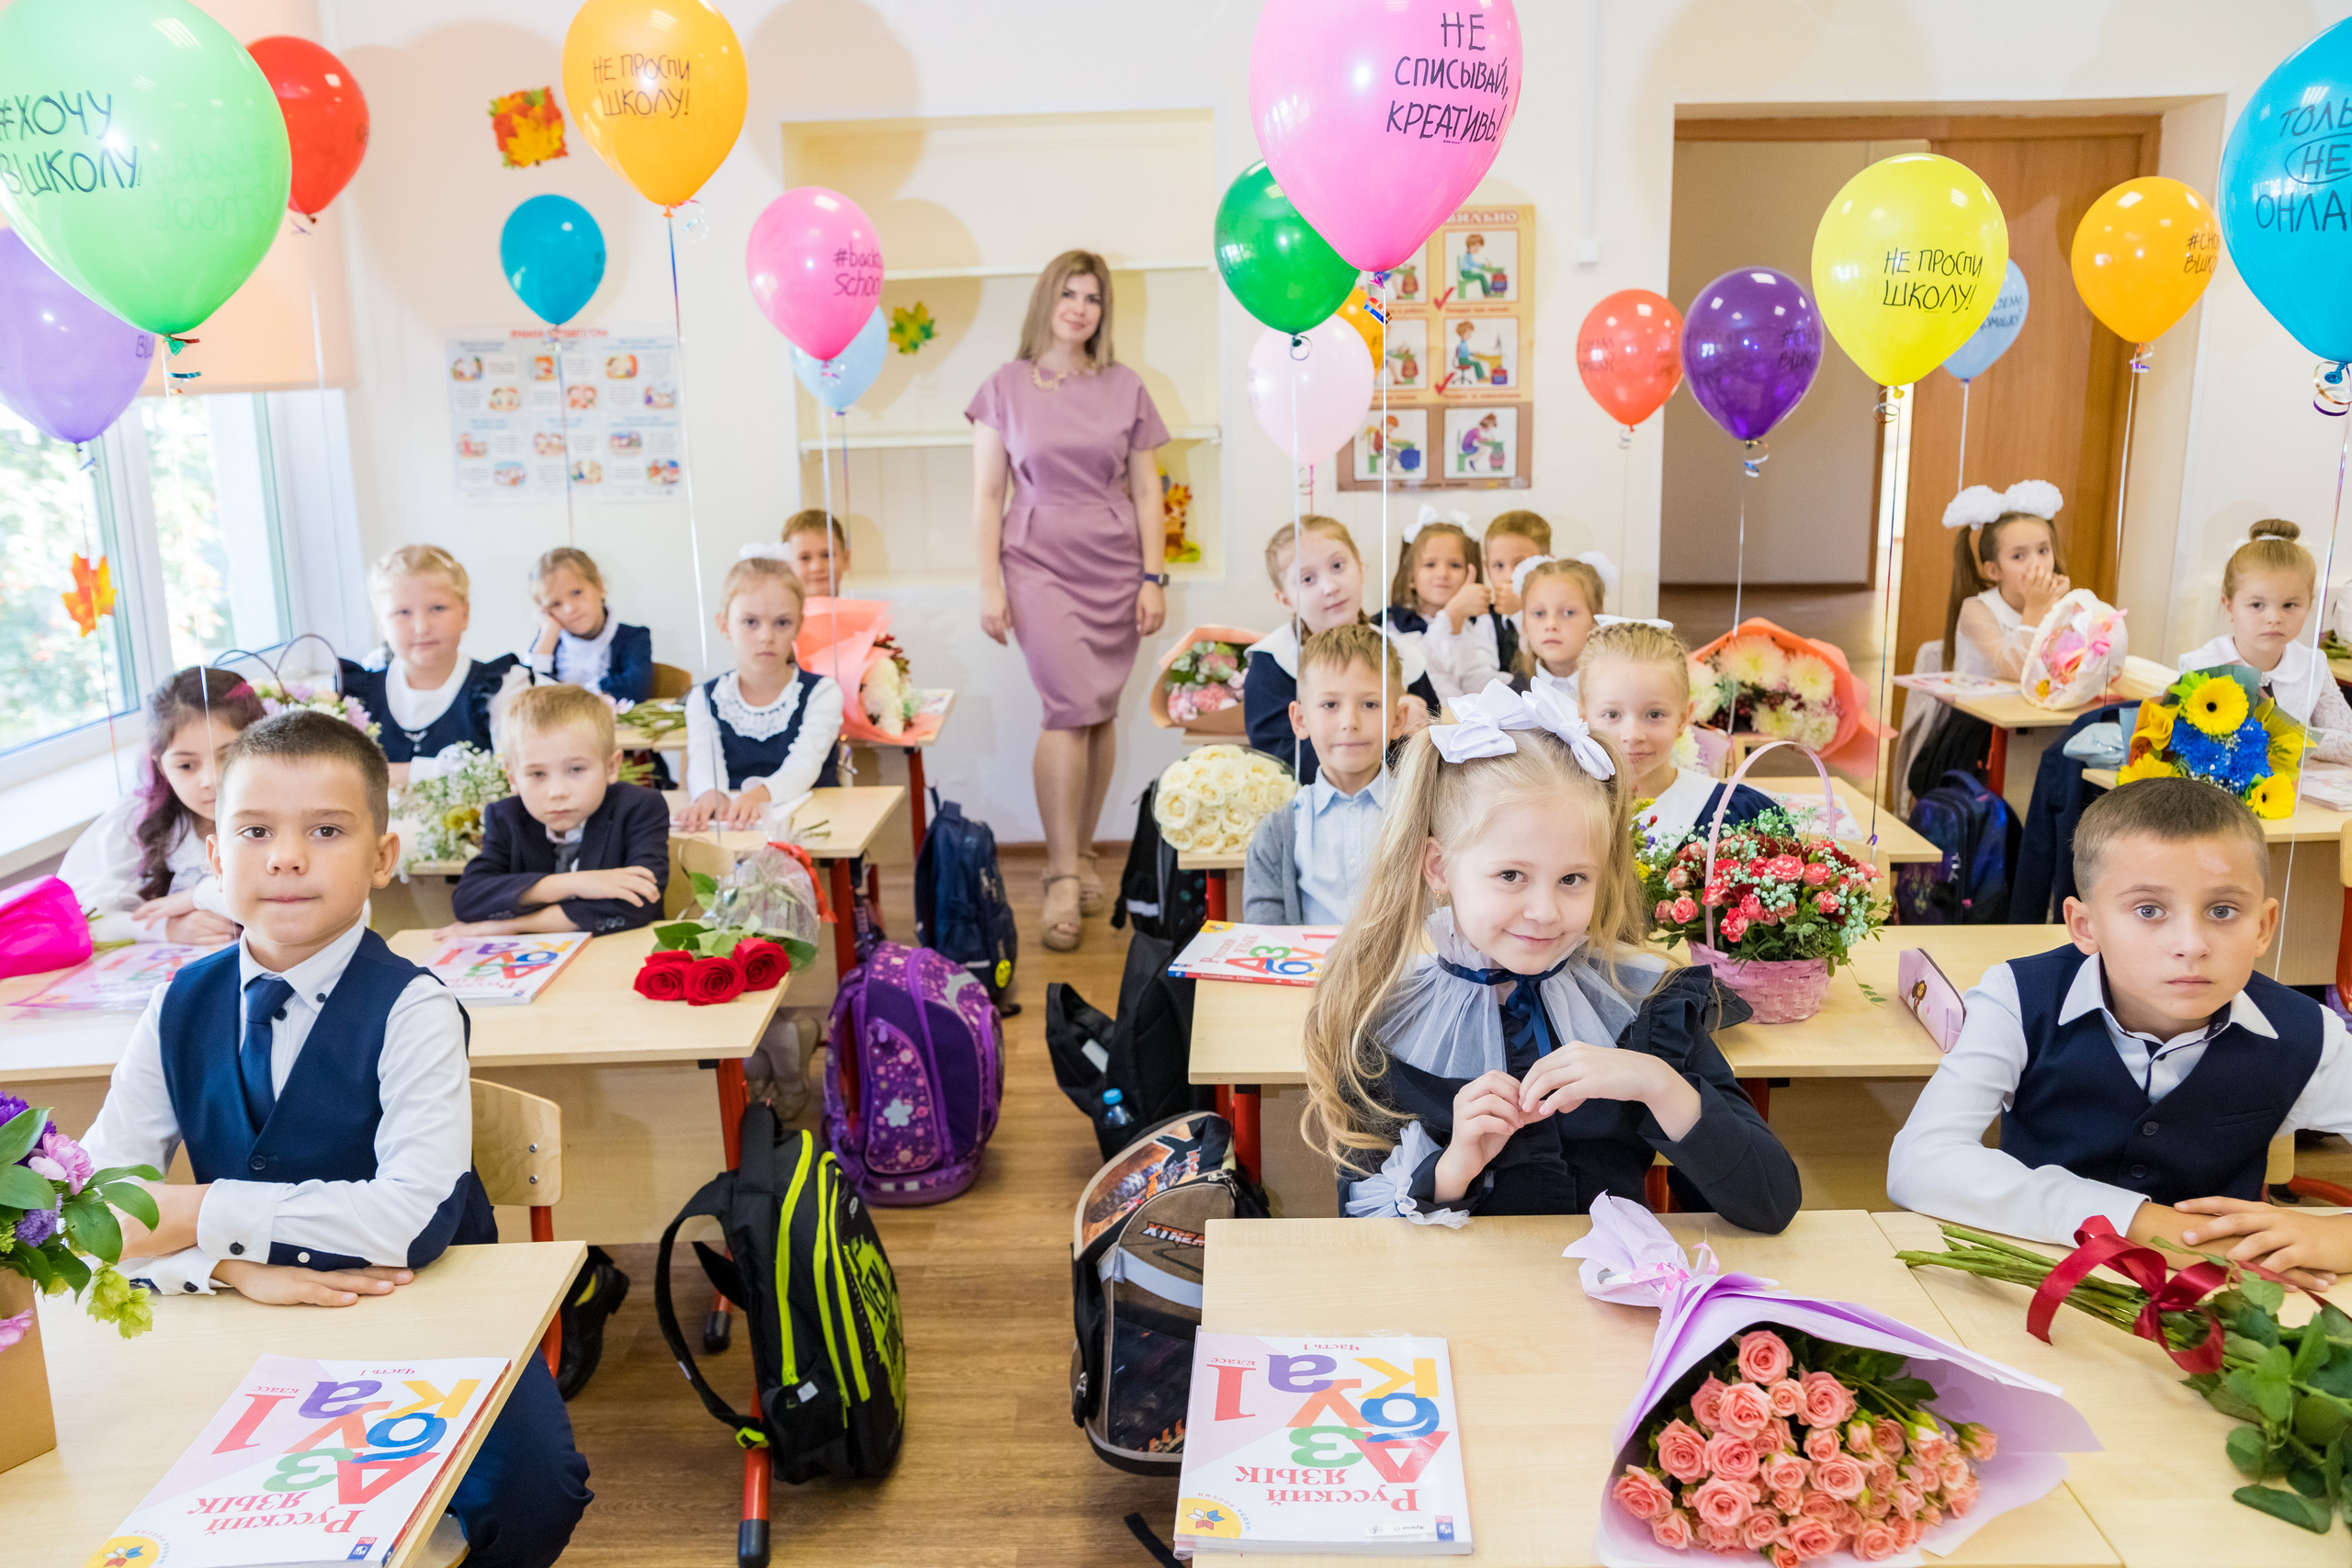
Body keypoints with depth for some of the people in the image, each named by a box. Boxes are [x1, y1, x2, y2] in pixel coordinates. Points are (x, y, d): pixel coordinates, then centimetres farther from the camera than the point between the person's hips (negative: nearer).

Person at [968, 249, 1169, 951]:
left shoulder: (1125, 387, 7)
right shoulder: (1006, 387, 3)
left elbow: (1147, 492, 8)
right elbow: (987, 496, 3)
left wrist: (1154, 577, 1)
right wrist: (990, 584, -3)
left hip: (1114, 567, 2)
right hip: (1040, 563, -2)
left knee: (1100, 712, 3)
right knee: (1070, 706, -14)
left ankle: (1081, 855, 19)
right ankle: (1063, 877, -9)